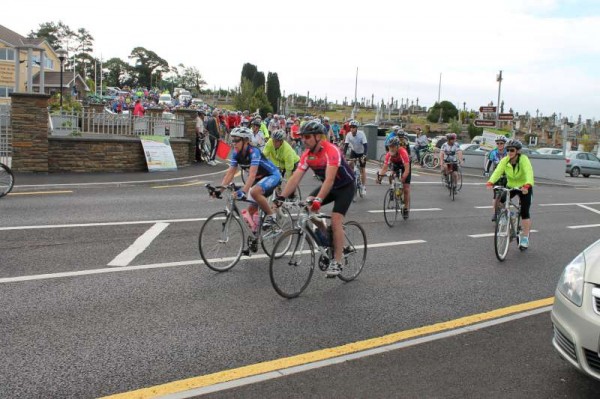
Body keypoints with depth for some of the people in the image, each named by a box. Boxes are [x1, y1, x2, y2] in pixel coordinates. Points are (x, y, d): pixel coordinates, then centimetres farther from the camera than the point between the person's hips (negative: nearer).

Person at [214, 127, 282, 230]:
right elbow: (230, 173, -10)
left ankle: (271, 215, -15)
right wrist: (220, 189, -22)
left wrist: (243, 191, -51)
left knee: (254, 191, -34)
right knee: (251, 210, 2)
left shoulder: (253, 152, -28)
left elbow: (252, 174, -39)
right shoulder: (236, 153, -8)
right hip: (259, 178, 8)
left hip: (272, 175, -8)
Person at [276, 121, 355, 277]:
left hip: (345, 187, -6)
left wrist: (318, 200, -51)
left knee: (335, 220, -18)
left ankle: (337, 262, -9)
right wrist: (281, 197, -27)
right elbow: (295, 178, -16)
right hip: (328, 186, 7)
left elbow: (329, 179, -40)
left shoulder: (331, 151, -31)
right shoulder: (307, 154, -11)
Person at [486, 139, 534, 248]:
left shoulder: (524, 160, -23)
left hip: (524, 188, -4)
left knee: (524, 212, -9)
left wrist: (527, 185, -57)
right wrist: (490, 182, -44)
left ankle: (525, 237, 2)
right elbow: (497, 172, -26)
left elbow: (529, 173, -38)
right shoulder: (505, 160, -13)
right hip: (510, 186, 4)